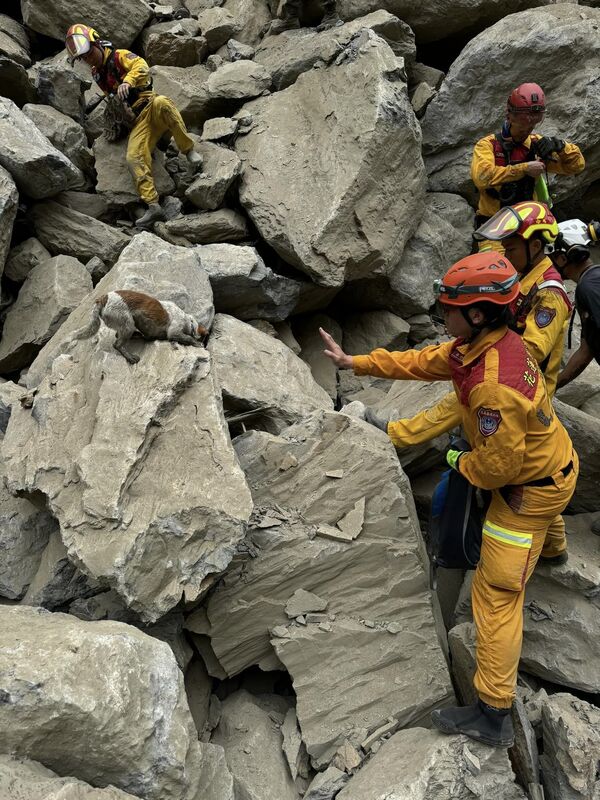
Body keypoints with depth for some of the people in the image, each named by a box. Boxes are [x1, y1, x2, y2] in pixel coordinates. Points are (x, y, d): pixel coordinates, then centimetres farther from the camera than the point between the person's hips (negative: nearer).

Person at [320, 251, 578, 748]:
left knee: (497, 592, -3)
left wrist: (461, 463, -9)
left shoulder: (494, 385, -38)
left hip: (532, 488, -9)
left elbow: (498, 465, -31)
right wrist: (354, 363, 5)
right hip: (551, 460, 9)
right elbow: (422, 361, 3)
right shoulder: (487, 342, -8)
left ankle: (493, 715, 6)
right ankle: (552, 546, 75)